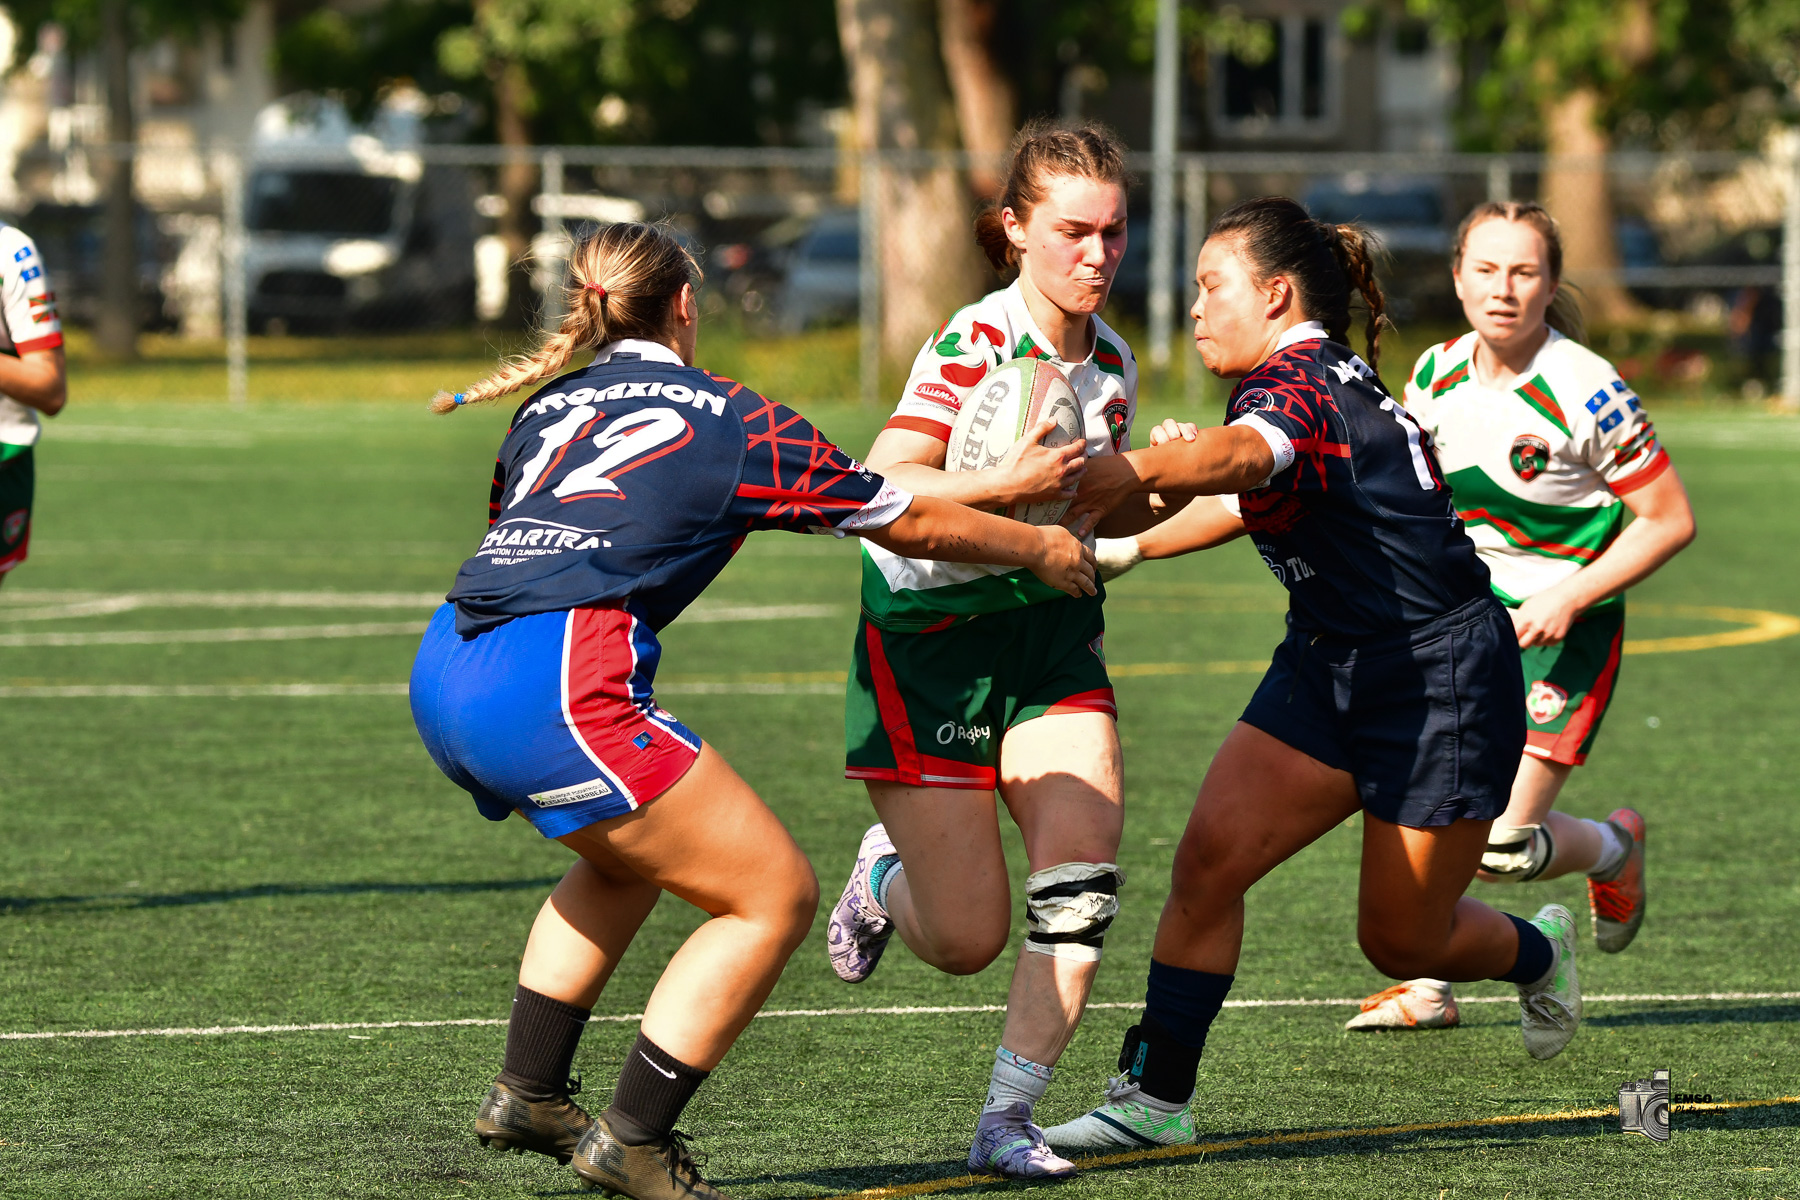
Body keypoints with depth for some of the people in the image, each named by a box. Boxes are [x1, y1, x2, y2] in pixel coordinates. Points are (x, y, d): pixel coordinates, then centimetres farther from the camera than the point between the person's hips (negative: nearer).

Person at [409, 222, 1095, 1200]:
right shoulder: (735, 421, 8)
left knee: (632, 855, 32)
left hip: (442, 676, 8)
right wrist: (1042, 549, 34)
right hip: (556, 688, -8)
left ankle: (527, 1094, 31)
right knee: (775, 896, 3)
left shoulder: (546, 409, 23)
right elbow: (907, 523, 18)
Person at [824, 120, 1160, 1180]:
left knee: (1083, 875, -17)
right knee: (966, 940, -4)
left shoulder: (1112, 362, 4)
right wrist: (1006, 486, -41)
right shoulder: (975, 345, -18)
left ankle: (1009, 1119, -7)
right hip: (931, 643, -5)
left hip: (1053, 633, 5)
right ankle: (889, 874, 32)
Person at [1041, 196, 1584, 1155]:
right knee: (1208, 859, -9)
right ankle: (1156, 1096, -6)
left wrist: (1136, 472, -64)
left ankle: (1539, 952, 36)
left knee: (1400, 940, 4)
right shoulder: (1332, 376, 8)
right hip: (1329, 669, 9)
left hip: (1443, 686, -9)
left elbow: (1242, 458, -46)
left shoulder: (1300, 385, -22)